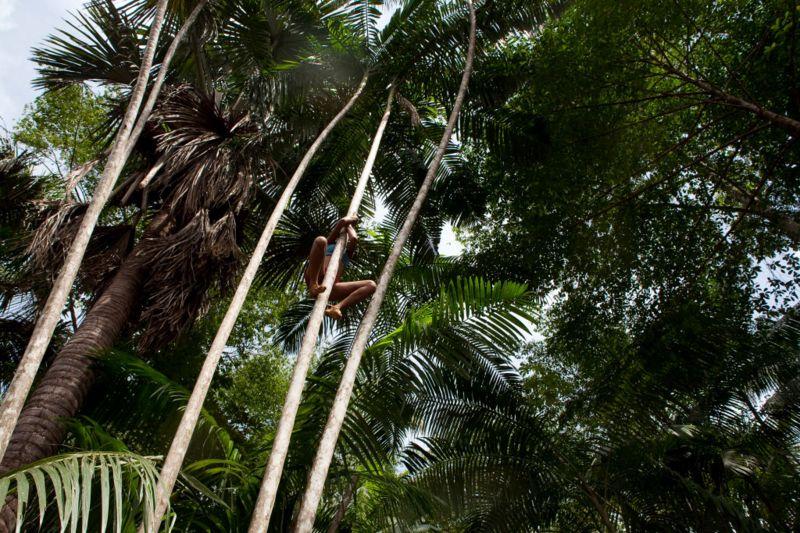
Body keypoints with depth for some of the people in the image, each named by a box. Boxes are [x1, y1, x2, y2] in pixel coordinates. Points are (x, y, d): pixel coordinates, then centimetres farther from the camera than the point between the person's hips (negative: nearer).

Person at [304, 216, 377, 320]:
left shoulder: (348, 252, 32)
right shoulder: (329, 243, 26)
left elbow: (354, 239, 7)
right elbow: (342, 221, 9)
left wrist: (349, 225, 25)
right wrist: (351, 219, 28)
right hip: (315, 281, -3)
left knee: (371, 285, -13)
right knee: (320, 240, -22)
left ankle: (336, 307, -36)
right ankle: (313, 286, -30)